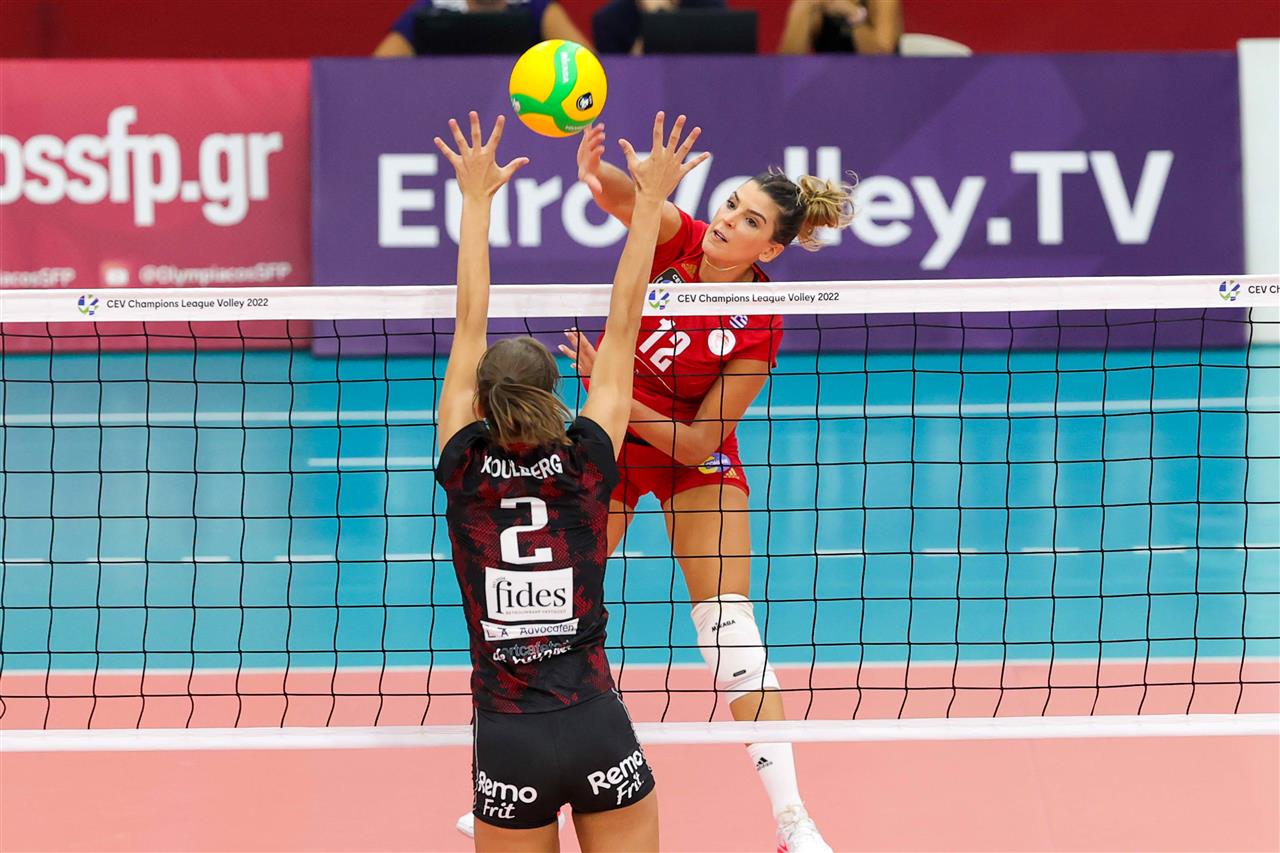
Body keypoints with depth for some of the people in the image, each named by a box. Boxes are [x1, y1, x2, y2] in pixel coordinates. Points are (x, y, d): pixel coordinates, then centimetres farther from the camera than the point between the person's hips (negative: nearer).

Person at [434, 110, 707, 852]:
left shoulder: (466, 470, -2)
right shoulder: (587, 463, -3)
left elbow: (470, 326, 6)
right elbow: (624, 325, 4)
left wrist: (477, 200, 14)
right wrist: (651, 200, 11)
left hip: (507, 742, 0)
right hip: (600, 732, 0)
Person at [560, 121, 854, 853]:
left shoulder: (758, 326, -24)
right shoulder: (677, 239, -18)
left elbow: (698, 443, -23)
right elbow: (625, 195, -40)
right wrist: (595, 172, -64)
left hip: (696, 461, -3)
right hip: (607, 443, 3)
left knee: (732, 633, -12)